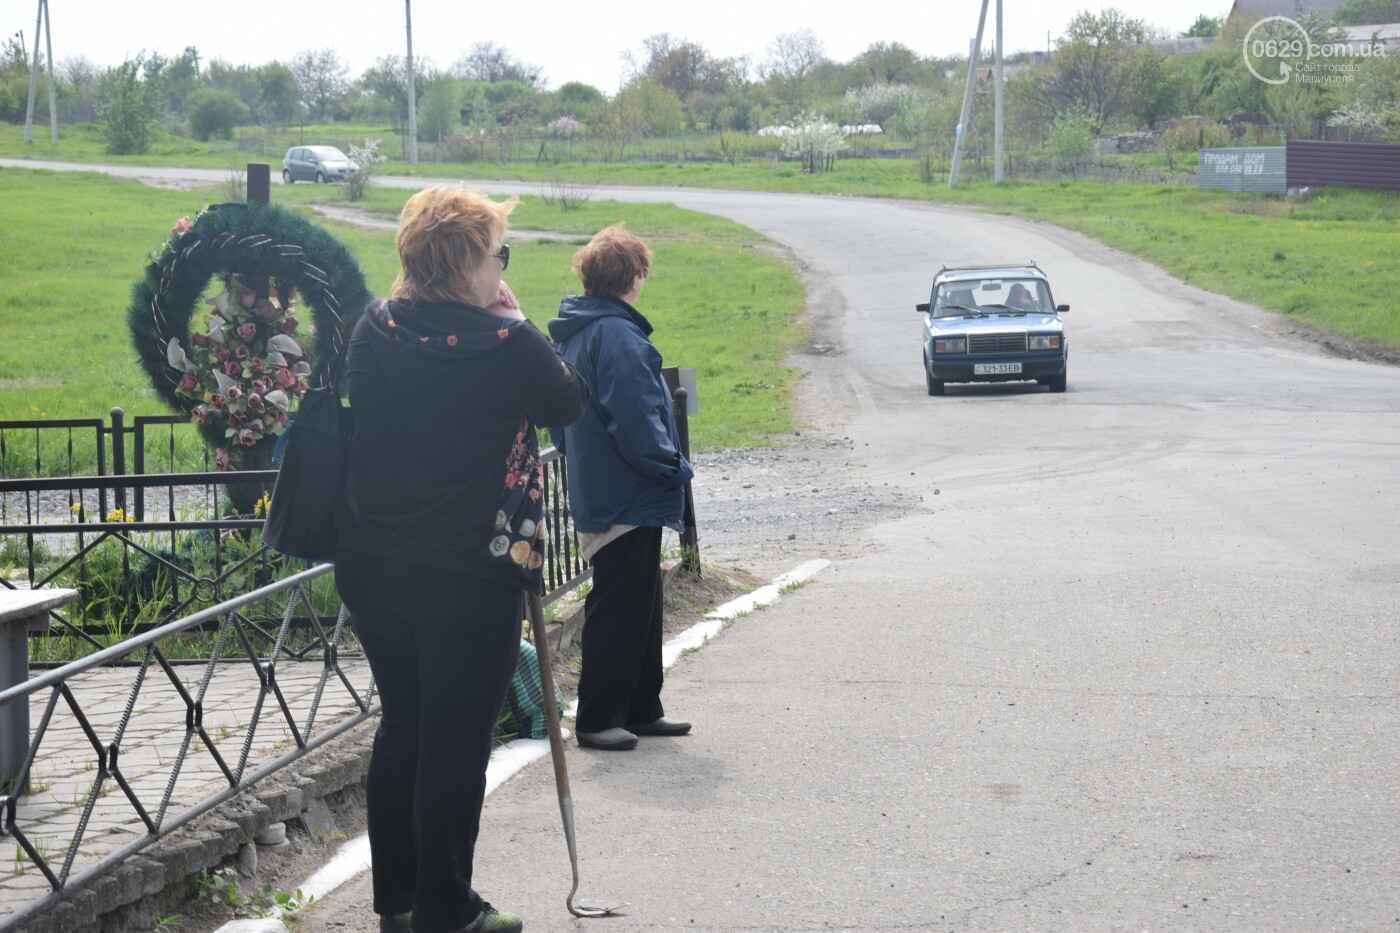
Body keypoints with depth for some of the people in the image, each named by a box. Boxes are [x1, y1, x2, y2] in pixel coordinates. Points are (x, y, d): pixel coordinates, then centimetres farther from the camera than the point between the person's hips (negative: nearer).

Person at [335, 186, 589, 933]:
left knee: (401, 725, 18)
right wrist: (515, 323, 5)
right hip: (470, 577, -6)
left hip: (372, 567, 6)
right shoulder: (504, 347, -16)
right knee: (456, 743, 4)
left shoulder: (374, 332, 0)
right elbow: (570, 402, 0)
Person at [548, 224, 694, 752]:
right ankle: (597, 720, 1)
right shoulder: (617, 335, -18)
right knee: (619, 610, -4)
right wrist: (674, 468, -14)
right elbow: (633, 418, -24)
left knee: (641, 606, 17)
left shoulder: (573, 333, 14)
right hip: (629, 498, -10)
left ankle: (640, 709, 24)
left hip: (596, 490, 10)